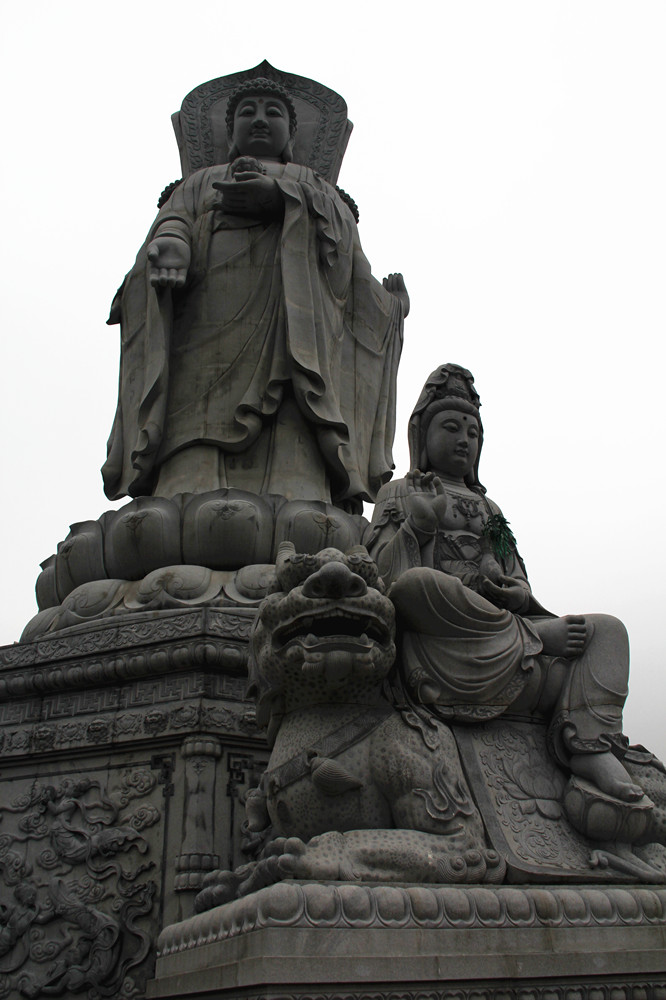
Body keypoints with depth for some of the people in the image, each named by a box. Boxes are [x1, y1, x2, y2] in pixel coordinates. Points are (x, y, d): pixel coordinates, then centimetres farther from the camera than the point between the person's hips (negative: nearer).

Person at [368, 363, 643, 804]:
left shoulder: (487, 507, 33)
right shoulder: (400, 493, 19)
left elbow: (517, 577, 22)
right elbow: (385, 573, 3)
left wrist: (522, 594, -2)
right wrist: (414, 526, -15)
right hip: (439, 633, -6)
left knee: (608, 628, -7)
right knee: (418, 582, -37)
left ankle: (590, 749, -30)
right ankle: (533, 634, -20)